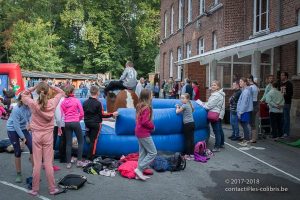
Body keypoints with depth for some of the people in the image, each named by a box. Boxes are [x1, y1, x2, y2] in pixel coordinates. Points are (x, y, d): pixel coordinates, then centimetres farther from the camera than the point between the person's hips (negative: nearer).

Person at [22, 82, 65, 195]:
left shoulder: (33, 104, -12)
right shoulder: (52, 103, -10)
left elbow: (23, 95, 9)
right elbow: (61, 93, 8)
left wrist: (34, 87, -1)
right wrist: (50, 86, 0)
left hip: (36, 135, 0)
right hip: (48, 136, 0)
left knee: (37, 164, 7)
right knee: (48, 163, 6)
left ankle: (35, 189, 18)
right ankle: (52, 189, 15)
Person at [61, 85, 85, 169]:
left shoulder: (63, 102, 1)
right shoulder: (76, 100, -6)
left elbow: (61, 114, 2)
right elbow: (82, 113, -3)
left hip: (67, 123, 3)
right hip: (75, 122, -3)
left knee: (68, 143, 8)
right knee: (80, 141, 11)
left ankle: (68, 163, 12)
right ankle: (79, 161, 9)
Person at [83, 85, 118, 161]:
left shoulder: (85, 102, -2)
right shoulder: (98, 103, -18)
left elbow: (84, 113, 7)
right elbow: (102, 115, -14)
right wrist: (112, 114, -6)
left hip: (87, 122, 5)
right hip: (96, 123, -5)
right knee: (93, 140, 3)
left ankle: (87, 134, 11)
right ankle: (90, 157, 7)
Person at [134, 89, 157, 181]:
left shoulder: (140, 106, 8)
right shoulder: (147, 107, -19)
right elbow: (145, 122, -23)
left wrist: (150, 125, 8)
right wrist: (152, 126, -7)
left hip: (139, 132, 9)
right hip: (144, 133, -9)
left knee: (142, 153, 15)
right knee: (153, 153, 0)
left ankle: (139, 173, 19)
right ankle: (139, 169, -2)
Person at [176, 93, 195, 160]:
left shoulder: (184, 105, -10)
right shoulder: (189, 104, 13)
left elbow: (177, 112, -7)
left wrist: (177, 107, 14)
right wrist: (180, 107, 19)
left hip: (187, 124, -7)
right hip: (192, 123, 8)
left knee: (187, 140, -1)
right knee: (191, 139, 8)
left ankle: (187, 155, 5)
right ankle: (192, 154, 12)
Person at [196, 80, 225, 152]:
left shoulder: (216, 95, -18)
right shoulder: (220, 94, 15)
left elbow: (208, 106, -18)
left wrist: (199, 102, -7)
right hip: (219, 115, 11)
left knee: (216, 131, -6)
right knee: (220, 130, 19)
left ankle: (217, 147, -2)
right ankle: (221, 144, 32)